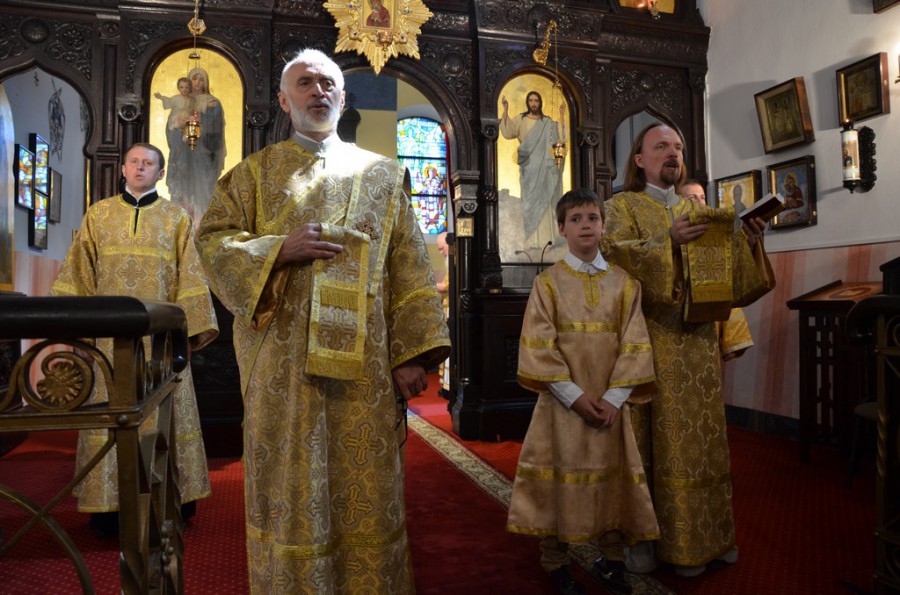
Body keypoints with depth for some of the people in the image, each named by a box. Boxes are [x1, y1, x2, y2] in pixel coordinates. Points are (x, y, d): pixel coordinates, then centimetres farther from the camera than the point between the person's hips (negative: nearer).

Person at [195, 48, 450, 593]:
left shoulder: (383, 174, 11)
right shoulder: (255, 172, 13)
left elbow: (409, 268, 4)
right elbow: (212, 238, 5)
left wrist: (412, 353, -5)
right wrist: (280, 249, -12)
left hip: (363, 363, 1)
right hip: (283, 362, 0)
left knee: (365, 495, 8)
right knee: (290, 490, 7)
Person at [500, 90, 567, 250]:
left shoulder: (548, 122, 10)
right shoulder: (520, 120, 7)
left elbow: (561, 138, -1)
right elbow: (507, 133, -10)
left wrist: (561, 116, -7)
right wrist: (505, 110, -17)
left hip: (543, 166, 1)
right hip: (528, 167, -1)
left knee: (543, 200, 0)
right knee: (529, 200, -3)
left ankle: (544, 237, 2)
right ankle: (532, 239, -3)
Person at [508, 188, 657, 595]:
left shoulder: (623, 282, 6)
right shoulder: (548, 282, -1)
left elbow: (634, 344, 0)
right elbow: (538, 347, -7)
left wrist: (614, 397, -11)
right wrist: (575, 395, -14)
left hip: (610, 402, 2)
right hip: (562, 400, -2)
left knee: (612, 474, 9)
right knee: (561, 474, 3)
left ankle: (612, 560, 28)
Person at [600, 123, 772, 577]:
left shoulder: (699, 210, 21)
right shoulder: (623, 206, 5)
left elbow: (725, 272, 13)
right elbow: (611, 254, -13)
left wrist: (747, 241, -4)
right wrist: (667, 240, -21)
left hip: (698, 340, 5)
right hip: (652, 339, -5)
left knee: (704, 435, 8)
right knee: (663, 441, -3)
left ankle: (709, 534, 20)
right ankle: (672, 540, 8)